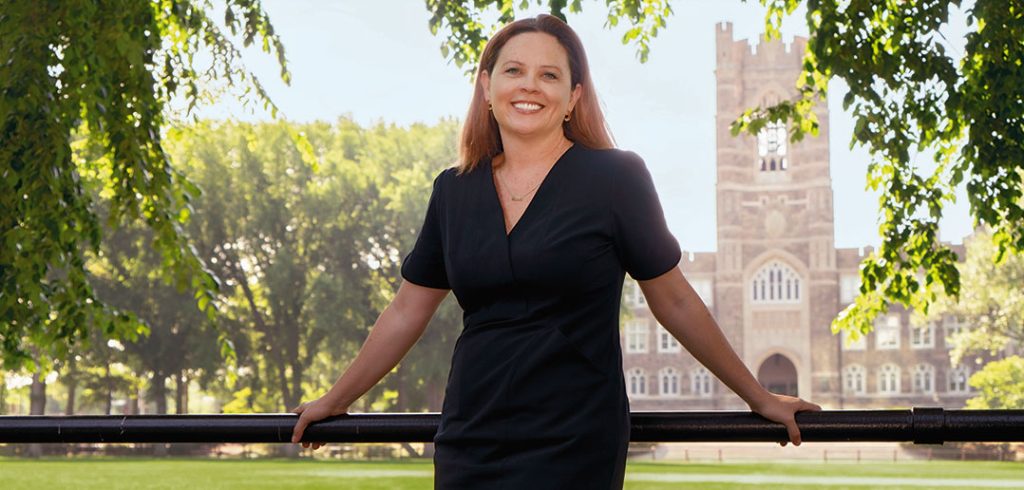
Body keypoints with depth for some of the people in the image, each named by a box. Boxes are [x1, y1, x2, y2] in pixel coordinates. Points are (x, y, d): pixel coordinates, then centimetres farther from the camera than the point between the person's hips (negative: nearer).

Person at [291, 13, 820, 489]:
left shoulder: (615, 178, -4)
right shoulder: (454, 191, 7)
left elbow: (675, 302, 3)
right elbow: (406, 313, 16)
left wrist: (758, 397, 8)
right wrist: (333, 402, 20)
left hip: (574, 447, -4)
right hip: (469, 446, 4)